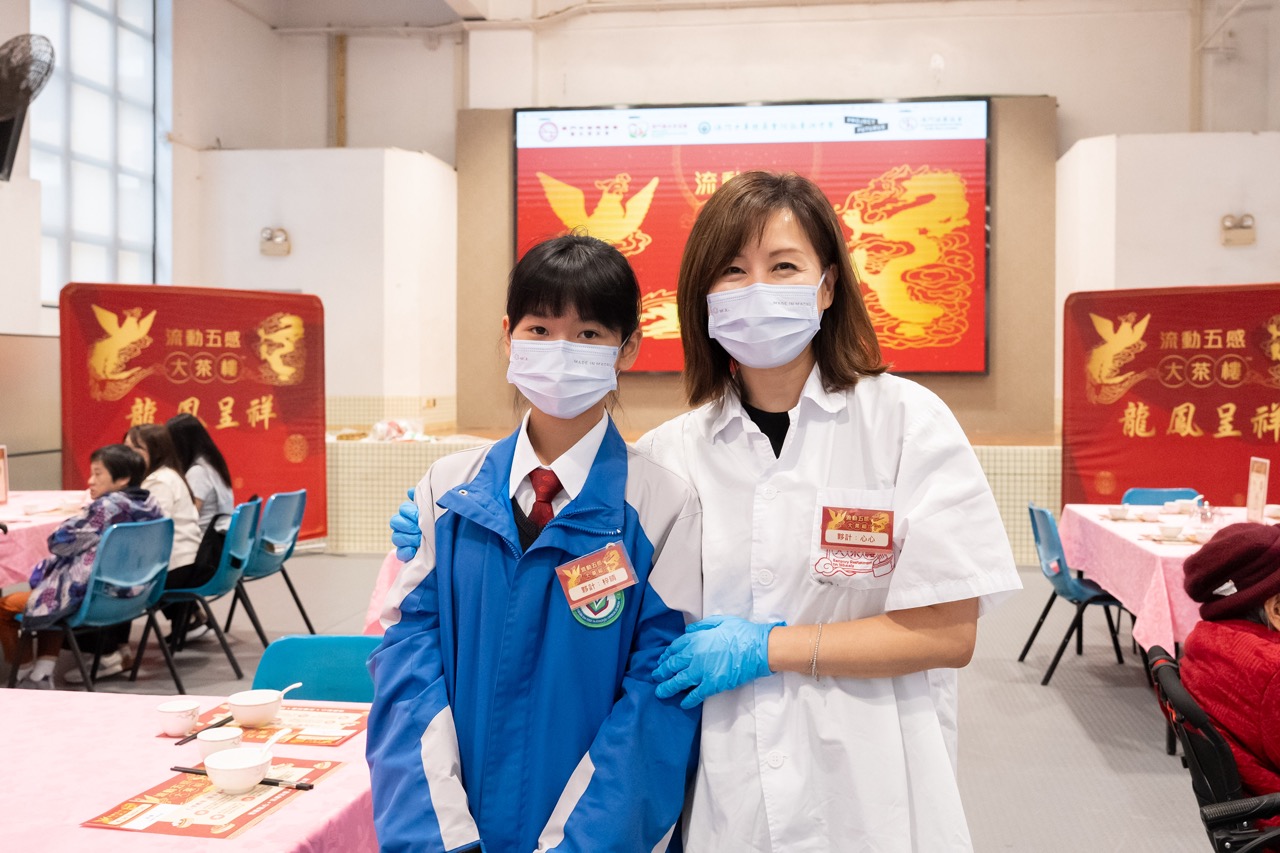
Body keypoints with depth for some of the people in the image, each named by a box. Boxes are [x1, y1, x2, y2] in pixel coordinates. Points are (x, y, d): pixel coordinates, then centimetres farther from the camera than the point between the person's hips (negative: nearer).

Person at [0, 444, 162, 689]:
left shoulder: (106, 508, -23)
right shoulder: (150, 505, 0)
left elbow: (58, 542, -13)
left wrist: (79, 518, 4)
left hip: (89, 598, -8)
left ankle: (25, 673, 31)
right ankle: (43, 672, 23)